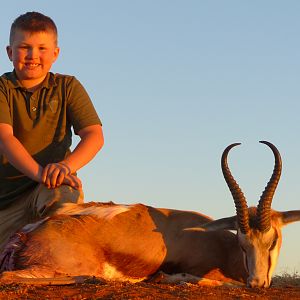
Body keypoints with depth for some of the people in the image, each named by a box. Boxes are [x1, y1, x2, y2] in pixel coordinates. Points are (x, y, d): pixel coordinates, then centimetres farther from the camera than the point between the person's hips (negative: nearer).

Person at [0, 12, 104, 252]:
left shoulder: (68, 87, 4)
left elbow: (94, 135, -10)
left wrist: (66, 165, -32)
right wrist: (38, 172, -38)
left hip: (51, 187, -1)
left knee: (64, 196, -36)